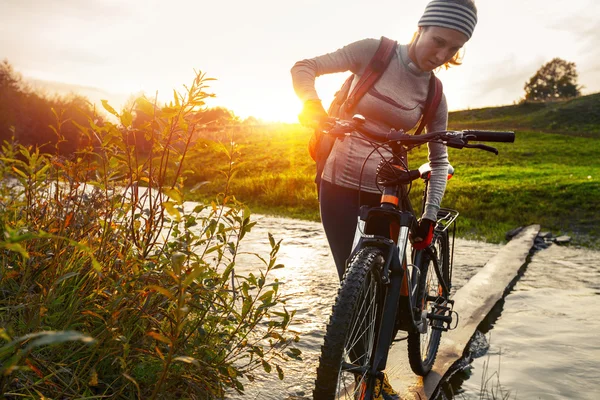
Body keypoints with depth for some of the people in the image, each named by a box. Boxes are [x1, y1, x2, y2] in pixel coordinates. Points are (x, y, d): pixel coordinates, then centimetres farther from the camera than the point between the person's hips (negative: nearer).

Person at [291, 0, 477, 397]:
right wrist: (313, 104, -31)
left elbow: (440, 161, 3)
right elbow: (303, 68, -10)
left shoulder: (434, 95, -2)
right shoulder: (374, 51, -10)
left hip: (386, 189, 3)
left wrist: (430, 217, -6)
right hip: (338, 183, -2)